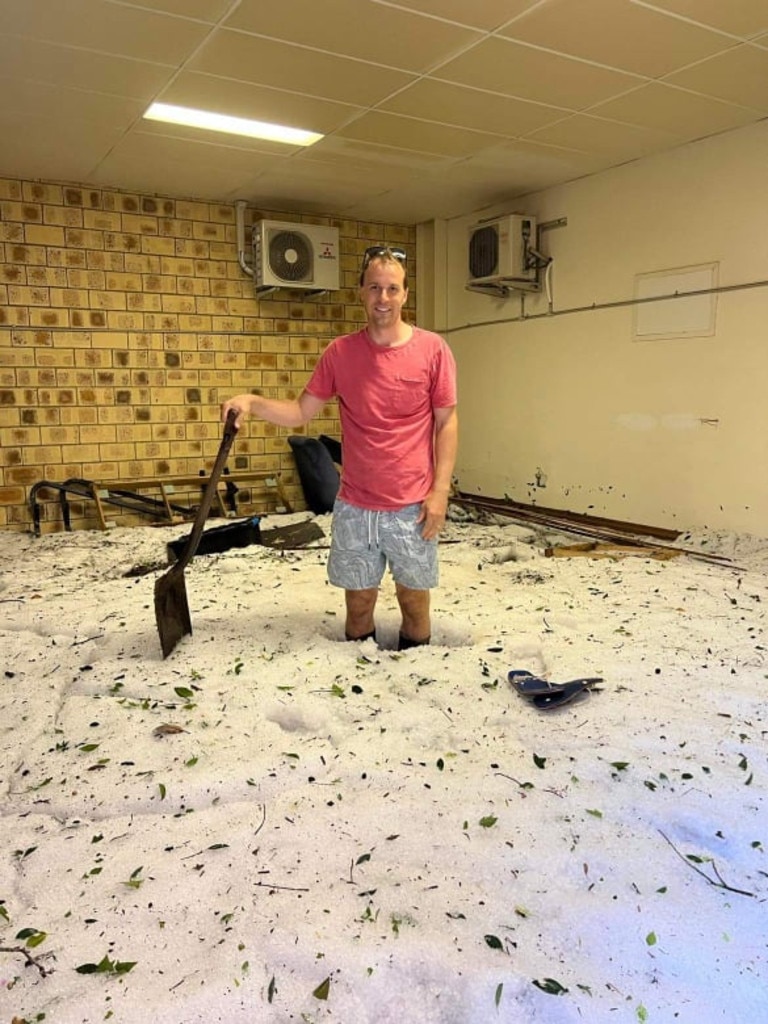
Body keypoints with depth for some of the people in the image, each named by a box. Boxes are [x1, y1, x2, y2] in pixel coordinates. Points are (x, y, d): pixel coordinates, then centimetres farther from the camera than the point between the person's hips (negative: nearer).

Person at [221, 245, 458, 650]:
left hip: (412, 507, -2)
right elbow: (301, 411, 6)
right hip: (353, 506, 2)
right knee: (358, 601, 13)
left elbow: (446, 422, -2)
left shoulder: (432, 349, -5)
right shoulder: (339, 352, 1)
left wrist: (440, 490, -8)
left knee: (413, 598, 10)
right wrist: (253, 402, -11)